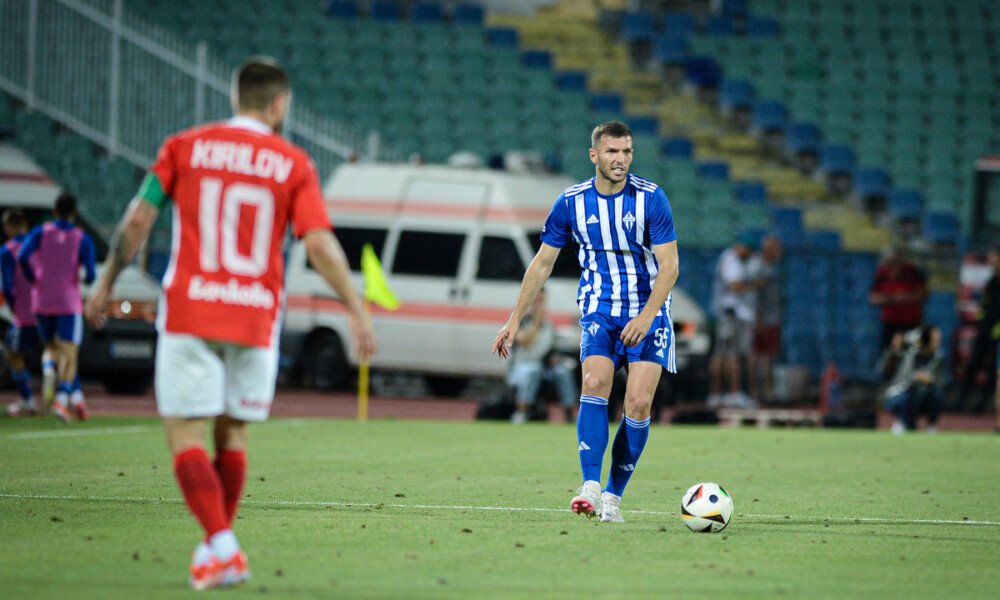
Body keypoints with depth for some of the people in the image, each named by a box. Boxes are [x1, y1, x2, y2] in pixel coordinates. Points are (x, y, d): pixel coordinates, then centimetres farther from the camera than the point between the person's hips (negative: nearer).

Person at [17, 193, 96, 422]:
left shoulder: (40, 232, 2)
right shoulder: (83, 239, -1)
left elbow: (22, 257, -14)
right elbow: (90, 273, -10)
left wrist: (33, 279, 3)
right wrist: (86, 279, 15)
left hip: (41, 301, 2)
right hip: (69, 303, -2)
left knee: (53, 349, 19)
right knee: (69, 354, -3)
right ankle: (61, 400, -24)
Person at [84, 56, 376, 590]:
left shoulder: (186, 147, 4)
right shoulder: (293, 164, 3)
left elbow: (138, 219, 1)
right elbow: (321, 246, -5)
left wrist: (106, 281, 13)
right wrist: (356, 311, 1)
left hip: (189, 311, -2)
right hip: (256, 319, 2)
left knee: (184, 434, -2)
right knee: (231, 432, 17)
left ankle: (221, 546, -17)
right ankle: (218, 545, 21)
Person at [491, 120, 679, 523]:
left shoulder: (651, 199, -10)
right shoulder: (571, 202, -4)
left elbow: (669, 266, -11)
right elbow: (542, 263, 6)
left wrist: (646, 315, -24)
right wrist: (514, 320, 4)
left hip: (647, 312, -1)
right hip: (599, 311, 1)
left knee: (638, 404, -12)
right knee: (595, 385, -22)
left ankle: (614, 495, 1)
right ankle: (591, 487, -29)